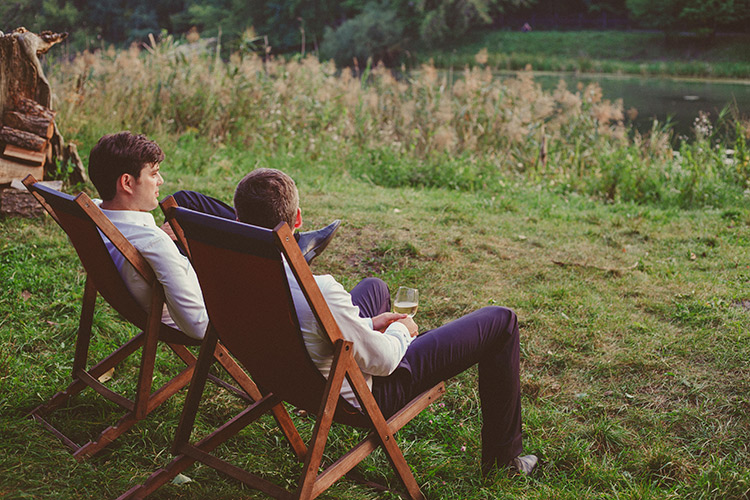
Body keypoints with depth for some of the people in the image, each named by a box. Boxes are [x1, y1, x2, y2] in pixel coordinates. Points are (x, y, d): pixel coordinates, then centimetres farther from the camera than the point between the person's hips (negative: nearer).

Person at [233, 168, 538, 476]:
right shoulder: (319, 291, -39)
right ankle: (503, 456, 19)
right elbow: (383, 361, -24)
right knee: (499, 322, 1)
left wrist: (367, 325, 5)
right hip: (367, 396, -8)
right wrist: (401, 330, -2)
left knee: (373, 287, 34)